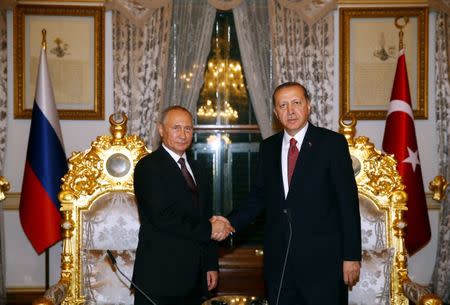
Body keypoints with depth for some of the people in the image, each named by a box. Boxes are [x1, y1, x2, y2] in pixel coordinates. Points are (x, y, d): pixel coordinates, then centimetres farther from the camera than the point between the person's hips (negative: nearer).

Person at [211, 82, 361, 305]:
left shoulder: (332, 143, -3)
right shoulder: (268, 147, 10)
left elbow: (348, 201, -6)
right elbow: (259, 196, 13)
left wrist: (351, 256, -9)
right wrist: (231, 222, -5)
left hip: (322, 259, -4)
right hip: (278, 260, 4)